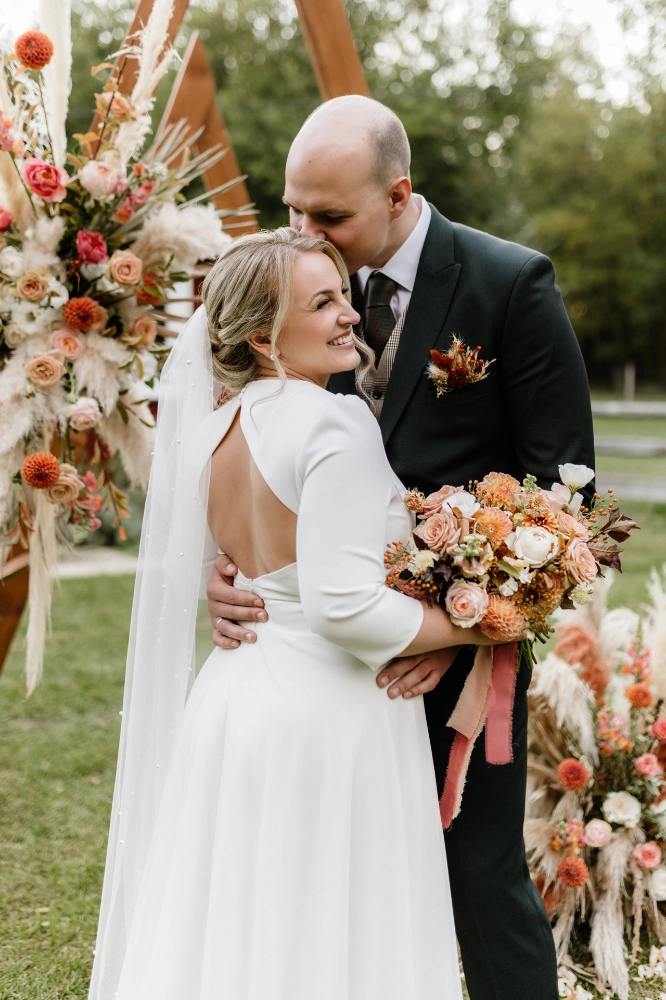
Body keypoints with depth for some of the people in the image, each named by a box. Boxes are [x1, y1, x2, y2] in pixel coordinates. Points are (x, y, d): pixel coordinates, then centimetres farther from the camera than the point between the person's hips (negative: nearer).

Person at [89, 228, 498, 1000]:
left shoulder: (211, 428, 8)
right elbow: (345, 603, -24)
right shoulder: (335, 422, -17)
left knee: (227, 936, 16)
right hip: (330, 709, -8)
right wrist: (475, 626, -13)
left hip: (229, 698, 8)